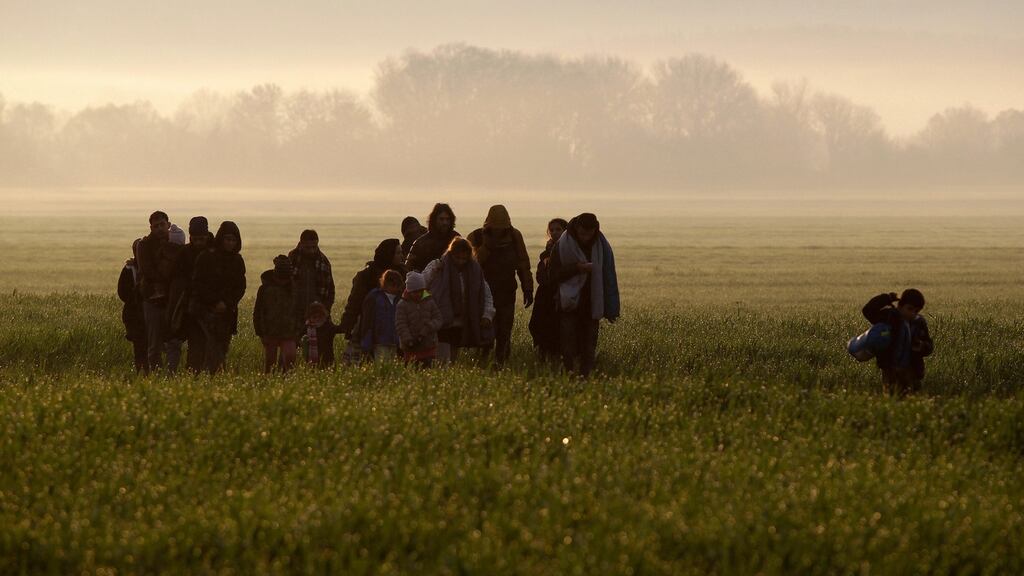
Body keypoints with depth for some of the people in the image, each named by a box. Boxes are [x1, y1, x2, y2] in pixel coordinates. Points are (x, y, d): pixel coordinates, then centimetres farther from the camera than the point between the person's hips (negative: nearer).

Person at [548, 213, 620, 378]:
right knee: (569, 347, -8)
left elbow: (609, 278, 6)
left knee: (588, 348, 3)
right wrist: (576, 269, -18)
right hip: (569, 306, -2)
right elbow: (553, 275, -4)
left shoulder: (602, 246, 2)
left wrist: (611, 309, 3)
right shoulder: (563, 246, -4)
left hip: (591, 307, 2)